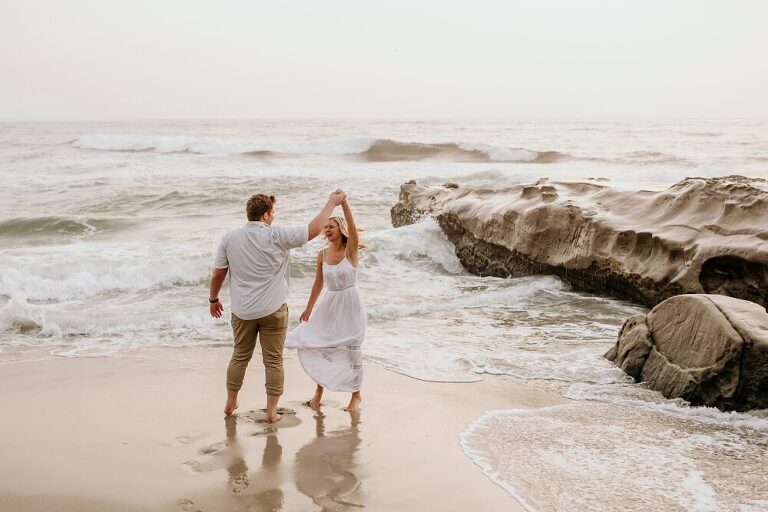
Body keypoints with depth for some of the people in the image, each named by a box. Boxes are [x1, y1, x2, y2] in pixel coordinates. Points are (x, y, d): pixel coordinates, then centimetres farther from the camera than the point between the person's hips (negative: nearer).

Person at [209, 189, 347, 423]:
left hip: (242, 310, 4)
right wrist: (332, 203, 1)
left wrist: (213, 299, 19)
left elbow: (217, 274, 3)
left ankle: (230, 403, 30)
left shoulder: (229, 238, -2)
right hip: (273, 310, -4)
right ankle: (271, 411, 11)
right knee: (273, 361, 7)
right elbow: (313, 229, -10)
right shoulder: (276, 235, -13)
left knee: (240, 357, 19)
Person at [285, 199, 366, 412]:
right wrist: (308, 309, 10)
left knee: (351, 349, 1)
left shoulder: (351, 250, -11)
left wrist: (344, 203, -40)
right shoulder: (322, 255, 1)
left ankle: (356, 394, 17)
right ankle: (319, 388, 23)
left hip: (350, 304, -5)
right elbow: (318, 284, 9)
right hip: (330, 304, 5)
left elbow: (352, 227, -30)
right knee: (317, 346, 4)